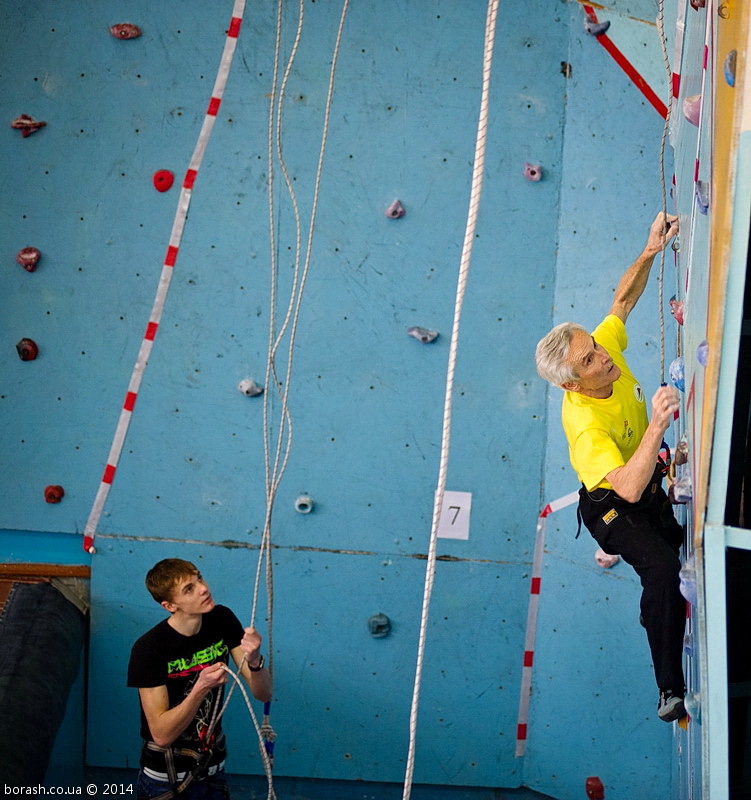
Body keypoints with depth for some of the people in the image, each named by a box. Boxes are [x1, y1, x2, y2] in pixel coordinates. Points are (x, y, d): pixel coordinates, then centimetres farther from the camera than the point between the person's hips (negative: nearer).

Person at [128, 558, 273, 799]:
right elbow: (161, 735, -23)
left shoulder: (223, 621, -8)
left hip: (214, 770, 5)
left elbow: (263, 694, -8)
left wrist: (254, 660, -29)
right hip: (166, 779, -5)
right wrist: (201, 688, -36)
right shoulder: (149, 649, -22)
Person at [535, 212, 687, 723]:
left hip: (652, 485, 8)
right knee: (662, 569, -26)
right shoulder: (583, 423, -36)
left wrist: (650, 252, -15)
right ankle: (671, 690, -16)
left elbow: (624, 299, 0)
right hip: (613, 507, -8)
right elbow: (629, 490, -44)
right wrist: (658, 424, -50)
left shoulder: (607, 349, -17)